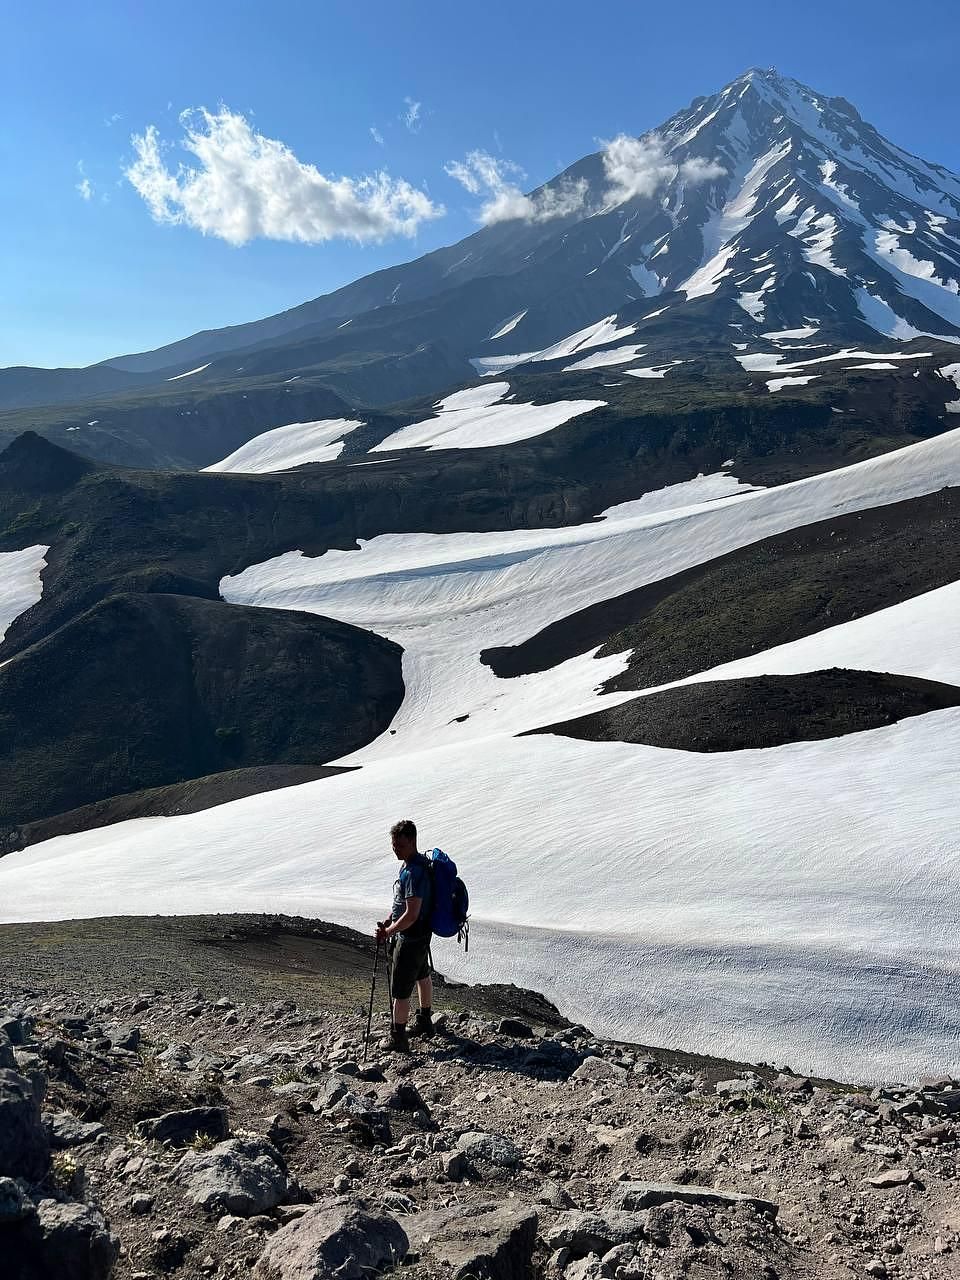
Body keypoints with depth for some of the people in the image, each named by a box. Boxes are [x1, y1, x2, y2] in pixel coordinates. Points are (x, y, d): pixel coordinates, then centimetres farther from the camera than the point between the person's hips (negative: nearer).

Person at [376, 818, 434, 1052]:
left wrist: (388, 932, -19)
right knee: (423, 976, 27)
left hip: (410, 939, -11)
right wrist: (388, 921, 7)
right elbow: (402, 900, 16)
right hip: (421, 935, 11)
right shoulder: (415, 863, 3)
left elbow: (412, 914, -30)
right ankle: (425, 1022, 46)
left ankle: (398, 1040, 8)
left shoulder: (415, 873, -29)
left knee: (400, 991, -2)